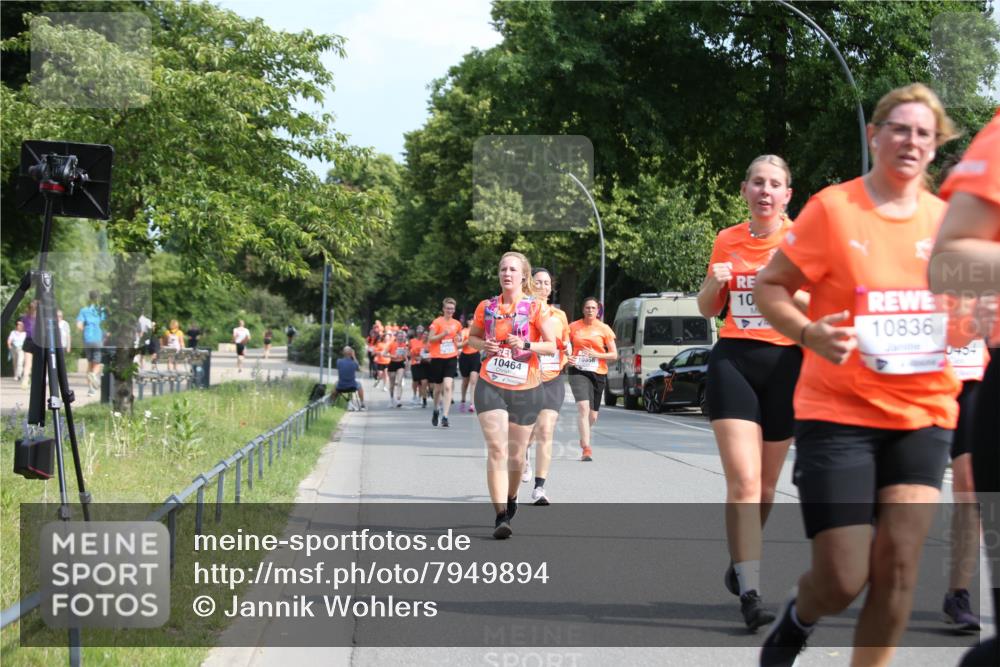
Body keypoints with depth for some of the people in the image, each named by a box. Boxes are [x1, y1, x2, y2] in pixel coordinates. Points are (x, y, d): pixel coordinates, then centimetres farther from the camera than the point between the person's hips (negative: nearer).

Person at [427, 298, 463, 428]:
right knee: (438, 388, 9)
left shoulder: (457, 324, 7)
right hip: (437, 358, -1)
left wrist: (458, 339, 3)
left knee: (447, 386, -14)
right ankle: (436, 410, 36)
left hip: (451, 358, 1)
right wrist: (443, 334, -21)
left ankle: (445, 416, -16)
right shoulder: (437, 322, -4)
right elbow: (430, 339, -8)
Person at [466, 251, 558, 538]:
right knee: (496, 449, -14)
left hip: (525, 389, 0)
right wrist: (483, 345, -2)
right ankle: (501, 516, -18)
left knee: (516, 455, 10)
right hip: (490, 386, 0)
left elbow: (552, 346, -4)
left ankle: (511, 498, 39)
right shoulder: (486, 307, 6)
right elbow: (472, 336, 20)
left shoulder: (537, 307, -2)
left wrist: (527, 345, -21)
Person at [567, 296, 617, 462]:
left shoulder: (604, 329, 2)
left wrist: (596, 355, -14)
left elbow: (614, 354, 2)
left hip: (598, 373, 2)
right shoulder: (574, 327, 4)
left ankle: (583, 439, 42)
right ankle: (586, 448, -23)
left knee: (592, 415, 10)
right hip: (578, 371, -2)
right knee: (583, 407, -22)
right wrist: (567, 357, -6)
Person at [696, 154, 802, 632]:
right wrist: (713, 282, -4)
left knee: (764, 485, 10)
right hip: (733, 362, 1)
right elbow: (708, 309, 18)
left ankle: (741, 561, 35)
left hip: (785, 364, -1)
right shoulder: (727, 241, 8)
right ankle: (750, 592, -15)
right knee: (743, 481, -13)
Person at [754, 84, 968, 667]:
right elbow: (769, 287, -2)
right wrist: (809, 333, -21)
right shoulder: (833, 208, -7)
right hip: (838, 414, -3)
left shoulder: (946, 218, 5)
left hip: (923, 415, 4)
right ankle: (799, 617, 32)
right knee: (843, 580, -5)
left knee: (898, 562, -8)